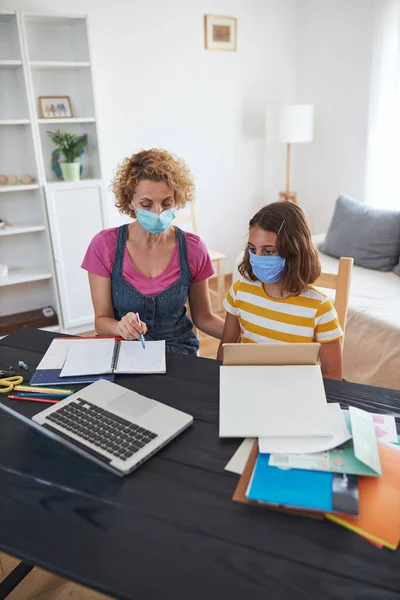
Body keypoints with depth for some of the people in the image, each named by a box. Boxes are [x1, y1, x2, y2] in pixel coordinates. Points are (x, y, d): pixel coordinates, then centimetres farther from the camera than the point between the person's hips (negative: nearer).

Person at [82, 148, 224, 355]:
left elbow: (203, 318, 3)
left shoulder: (192, 248, -8)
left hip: (177, 351, -1)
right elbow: (101, 321, -7)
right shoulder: (104, 245, -10)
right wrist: (121, 327, -28)